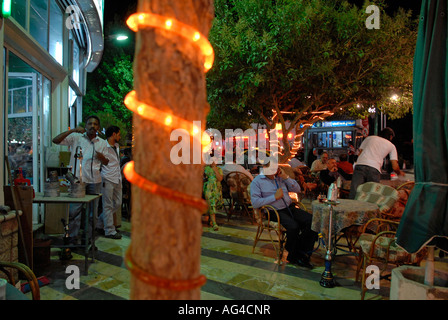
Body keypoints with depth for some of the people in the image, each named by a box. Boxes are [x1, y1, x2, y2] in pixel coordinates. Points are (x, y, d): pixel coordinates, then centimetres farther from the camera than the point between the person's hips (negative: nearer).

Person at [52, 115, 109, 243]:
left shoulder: (102, 143, 12)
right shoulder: (76, 137, 3)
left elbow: (106, 162, 16)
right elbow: (56, 140, -7)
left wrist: (101, 157, -7)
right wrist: (73, 130, -15)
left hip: (94, 181, 3)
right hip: (78, 179, -3)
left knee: (93, 212, 8)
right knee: (74, 210, -4)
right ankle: (72, 237, 10)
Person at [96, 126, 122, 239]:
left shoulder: (117, 146, 15)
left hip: (117, 179, 8)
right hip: (107, 179, -8)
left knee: (117, 203, 12)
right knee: (108, 206, 0)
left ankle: (100, 223, 27)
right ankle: (110, 231, 8)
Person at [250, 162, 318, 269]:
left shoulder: (280, 177, 17)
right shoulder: (257, 182, 0)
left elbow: (297, 189, 15)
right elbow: (255, 203, -13)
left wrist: (286, 177, 2)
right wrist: (274, 197, -13)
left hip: (290, 208, 6)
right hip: (274, 212, -6)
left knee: (312, 221, -17)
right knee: (293, 226, -32)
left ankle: (302, 253, -5)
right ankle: (293, 256, -5)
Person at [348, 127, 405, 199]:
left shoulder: (369, 138, 28)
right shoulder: (391, 146, 24)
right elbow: (395, 167, 19)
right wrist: (399, 173, 40)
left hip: (360, 165, 1)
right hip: (374, 169, -1)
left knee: (354, 194, -7)